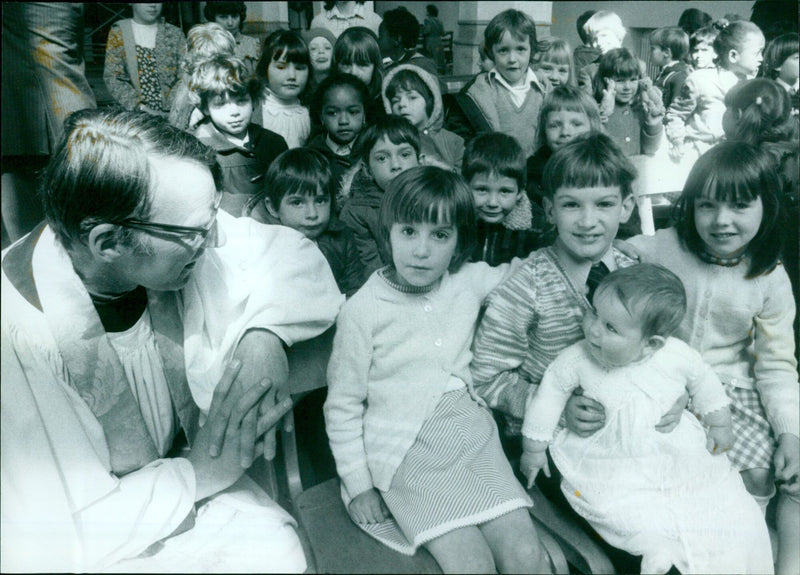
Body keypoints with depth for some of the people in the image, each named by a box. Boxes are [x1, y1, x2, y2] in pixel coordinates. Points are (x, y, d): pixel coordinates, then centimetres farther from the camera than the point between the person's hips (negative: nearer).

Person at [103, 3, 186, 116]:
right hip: (134, 114, -1)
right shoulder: (118, 31, 10)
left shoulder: (175, 34, 13)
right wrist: (141, 107, -9)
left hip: (169, 114, 1)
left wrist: (171, 109, -9)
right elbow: (111, 76, 4)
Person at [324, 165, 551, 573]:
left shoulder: (471, 282, 1)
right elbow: (343, 406, -1)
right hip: (405, 448, -3)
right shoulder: (362, 311, -9)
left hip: (470, 432, 4)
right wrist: (358, 485, -1)